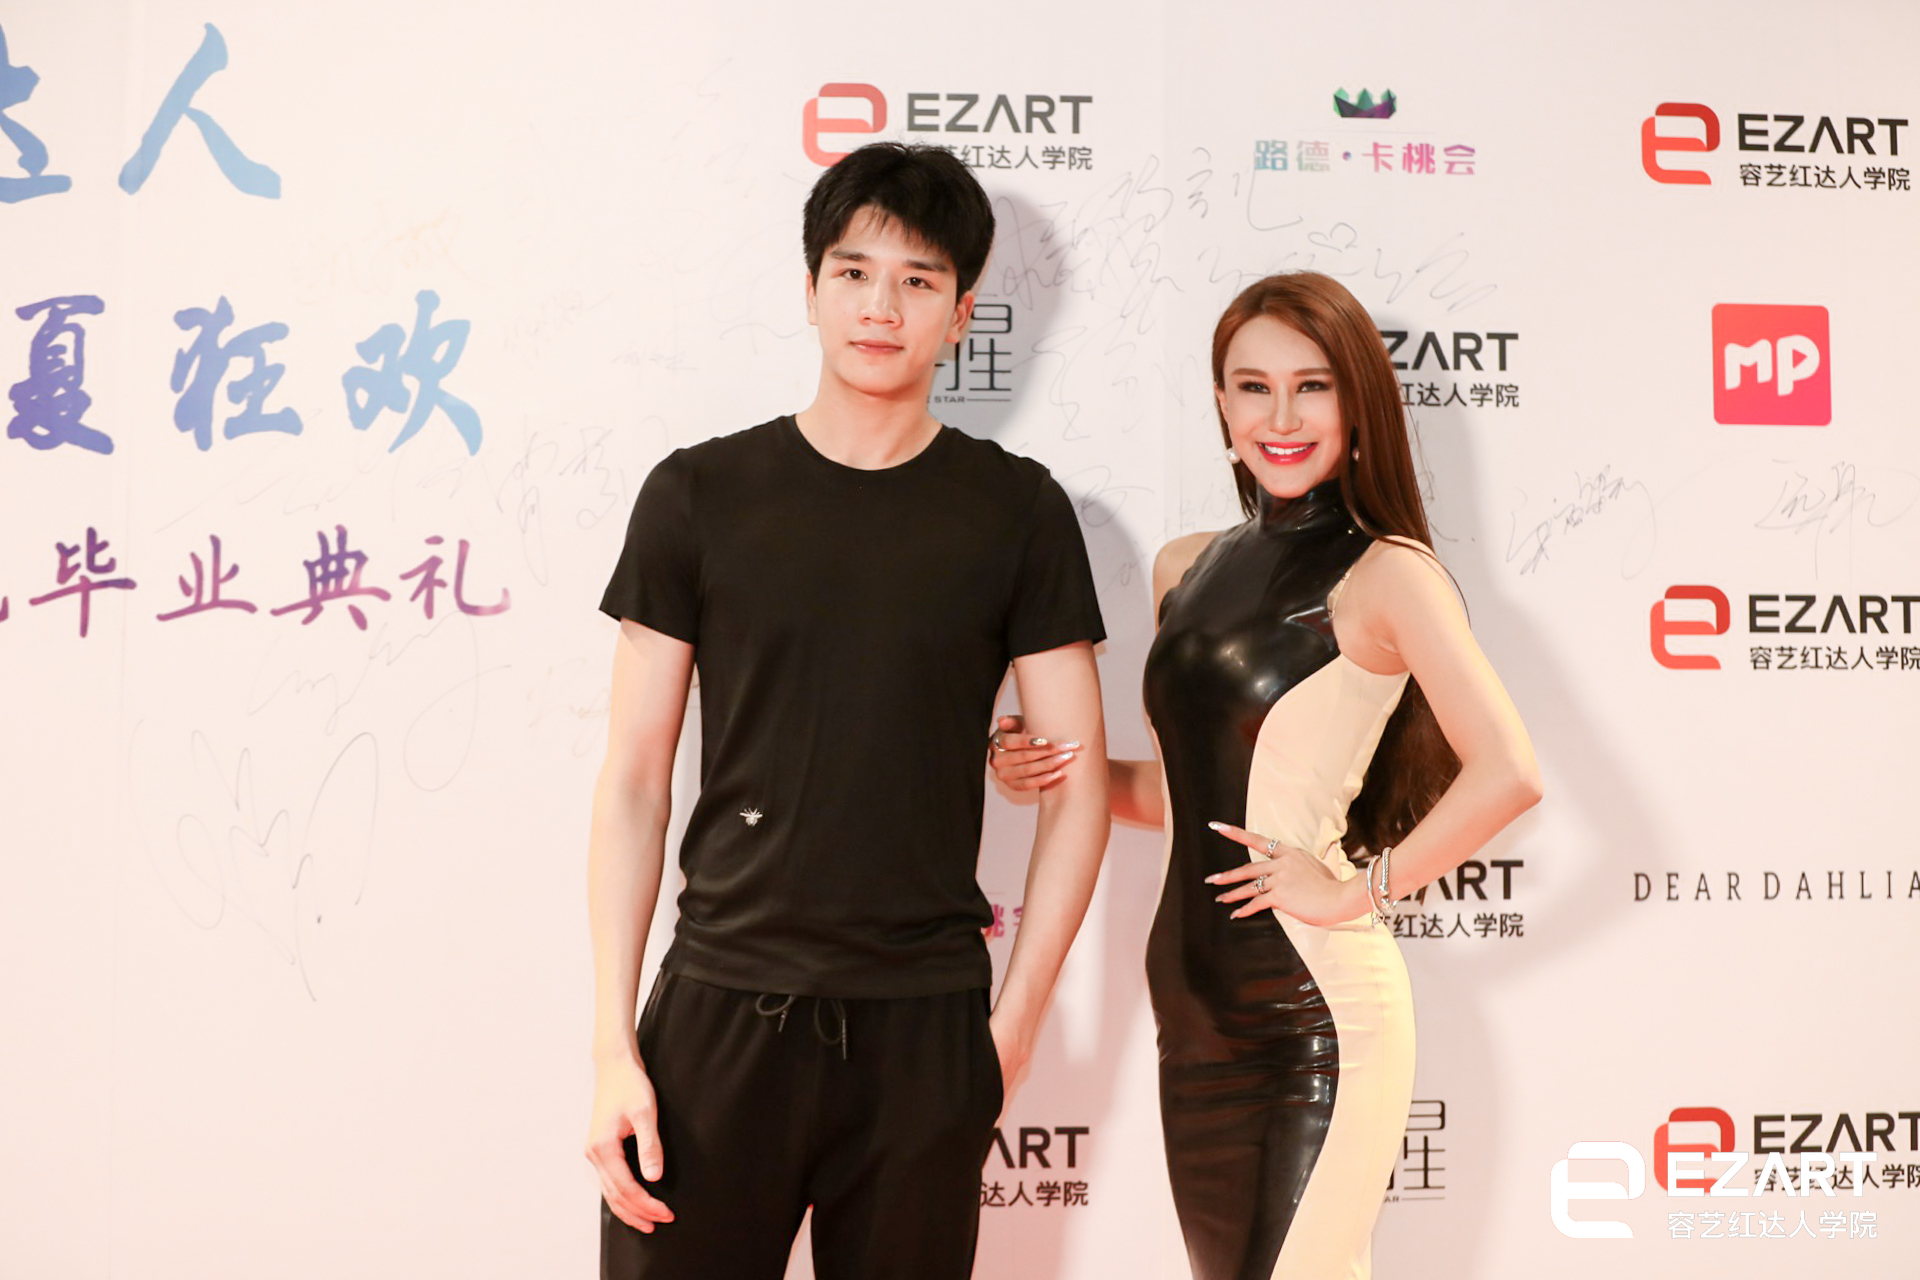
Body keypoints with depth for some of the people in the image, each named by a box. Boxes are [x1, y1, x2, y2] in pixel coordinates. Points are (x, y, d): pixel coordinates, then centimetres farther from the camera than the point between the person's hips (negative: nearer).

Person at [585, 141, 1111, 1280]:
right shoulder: (700, 495, 3)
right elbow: (634, 783, 3)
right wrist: (614, 1048, -2)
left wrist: (1015, 1021, -3)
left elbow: (1079, 787, 4)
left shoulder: (1017, 511, 3)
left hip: (927, 1024, 0)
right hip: (723, 1011, 0)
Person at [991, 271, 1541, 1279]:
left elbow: (1507, 773, -22)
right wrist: (1054, 772, 4)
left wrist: (1360, 889, -15)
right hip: (1193, 1008, 7)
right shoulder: (1185, 569, 11)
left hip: (1318, 1010, -6)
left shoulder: (1386, 574, -9)